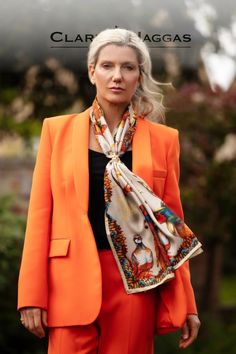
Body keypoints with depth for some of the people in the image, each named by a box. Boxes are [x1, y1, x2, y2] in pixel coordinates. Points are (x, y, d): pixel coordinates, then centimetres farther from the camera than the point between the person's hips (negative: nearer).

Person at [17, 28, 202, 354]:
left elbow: (172, 222, 7)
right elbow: (40, 213, 2)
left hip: (135, 283, 1)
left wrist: (185, 304, 3)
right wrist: (33, 295, -5)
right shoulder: (58, 130, 5)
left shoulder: (163, 138, 6)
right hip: (72, 280, 0)